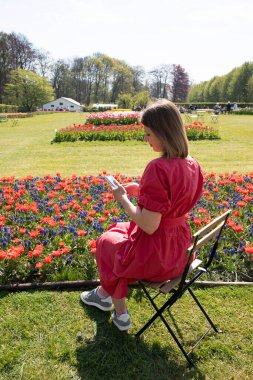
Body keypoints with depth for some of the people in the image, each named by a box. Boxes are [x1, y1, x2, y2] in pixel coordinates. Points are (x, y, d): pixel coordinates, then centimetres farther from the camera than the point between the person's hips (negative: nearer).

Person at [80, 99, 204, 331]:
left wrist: (123, 199, -12)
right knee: (120, 229, 28)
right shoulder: (192, 165, -3)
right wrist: (142, 191, 5)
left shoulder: (158, 168, -29)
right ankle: (104, 294, 44)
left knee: (107, 241, 22)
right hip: (179, 249, 8)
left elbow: (148, 226, -27)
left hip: (153, 258, -8)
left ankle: (121, 314, 42)